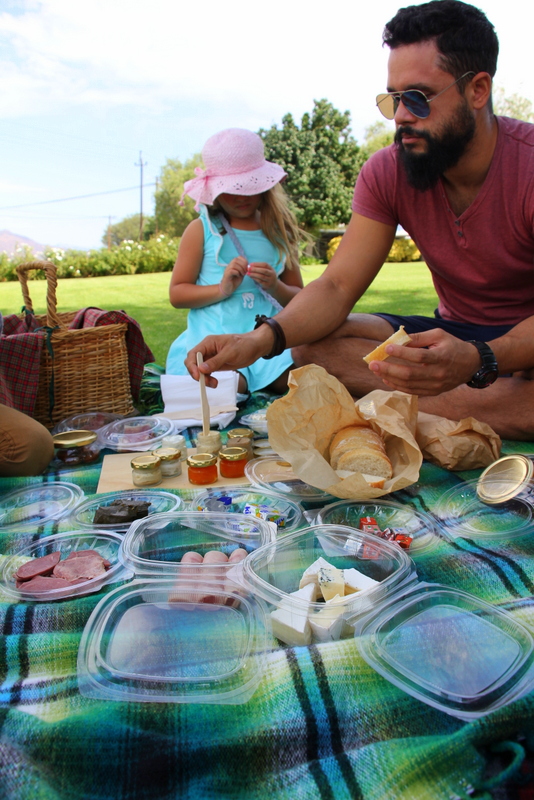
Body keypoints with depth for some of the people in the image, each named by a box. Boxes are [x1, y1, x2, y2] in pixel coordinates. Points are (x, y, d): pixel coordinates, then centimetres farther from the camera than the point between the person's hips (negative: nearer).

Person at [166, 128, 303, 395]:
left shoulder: (277, 231, 14)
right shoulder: (201, 230, 7)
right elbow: (177, 294, 5)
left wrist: (276, 287, -6)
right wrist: (221, 289, -10)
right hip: (214, 337, -2)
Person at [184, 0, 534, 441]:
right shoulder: (387, 172, -6)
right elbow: (337, 286, -12)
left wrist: (477, 362, -46)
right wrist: (263, 338, -31)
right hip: (456, 333, 5)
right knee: (312, 342, -18)